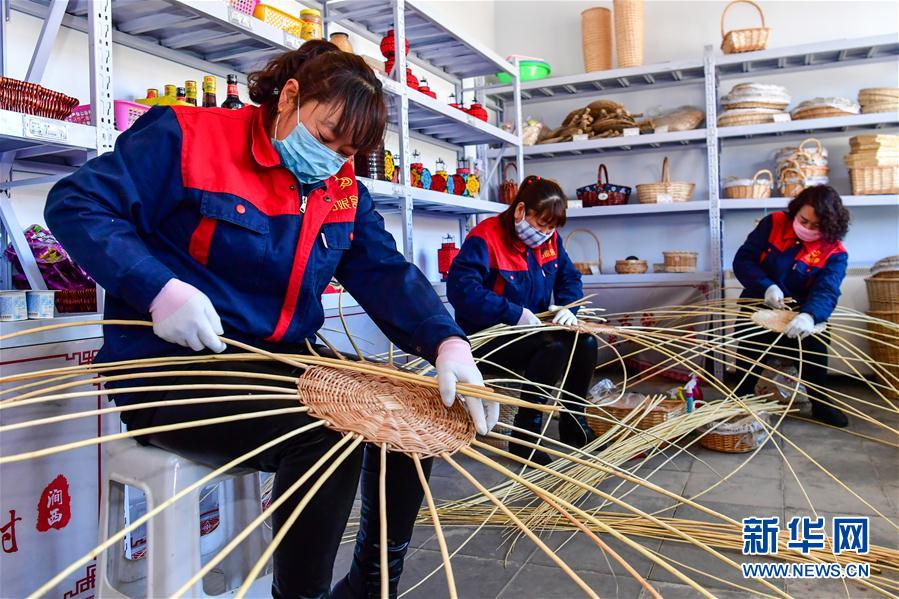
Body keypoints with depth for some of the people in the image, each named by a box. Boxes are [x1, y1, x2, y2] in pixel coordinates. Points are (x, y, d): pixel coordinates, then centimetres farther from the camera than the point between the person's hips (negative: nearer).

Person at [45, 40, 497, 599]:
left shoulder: (345, 191, 9)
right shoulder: (187, 136, -8)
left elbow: (388, 274, -2)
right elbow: (75, 203, -10)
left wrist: (448, 343, -21)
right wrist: (160, 289, -26)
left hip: (283, 361, 7)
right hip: (175, 368, -7)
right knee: (329, 430, -29)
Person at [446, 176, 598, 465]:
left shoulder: (550, 240, 6)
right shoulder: (485, 238, -19)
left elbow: (570, 278, 13)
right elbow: (460, 288, -31)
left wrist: (567, 306, -11)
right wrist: (514, 314, -34)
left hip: (532, 329, 8)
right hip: (485, 340, -8)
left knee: (585, 342, -11)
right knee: (555, 346, -30)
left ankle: (574, 427, 4)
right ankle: (524, 436, -20)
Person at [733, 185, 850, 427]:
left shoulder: (835, 253, -8)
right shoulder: (773, 224, -6)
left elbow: (826, 291, -24)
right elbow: (742, 260, -9)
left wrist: (809, 316, -46)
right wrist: (766, 287, -26)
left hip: (800, 314, 0)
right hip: (758, 307, 1)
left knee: (815, 337, -25)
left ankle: (819, 402, -3)